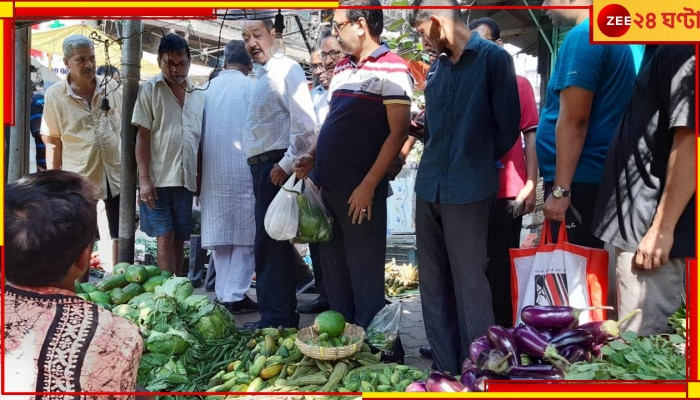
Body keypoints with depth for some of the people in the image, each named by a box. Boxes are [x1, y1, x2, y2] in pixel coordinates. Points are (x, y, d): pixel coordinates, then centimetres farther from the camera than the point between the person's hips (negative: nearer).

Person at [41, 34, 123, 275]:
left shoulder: (111, 87, -1)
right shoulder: (55, 95, -7)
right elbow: (53, 142, -4)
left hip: (115, 172, 2)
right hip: (79, 177, -2)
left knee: (121, 234, 11)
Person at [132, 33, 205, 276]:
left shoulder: (198, 96, 12)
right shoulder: (149, 90, 0)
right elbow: (142, 137, -4)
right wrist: (144, 178, -11)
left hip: (186, 180, 4)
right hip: (158, 180, -4)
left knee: (179, 239, 9)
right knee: (165, 239, -4)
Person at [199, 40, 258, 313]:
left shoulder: (209, 88, 10)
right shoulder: (250, 86, -3)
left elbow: (200, 134, 12)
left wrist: (199, 175, 19)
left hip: (213, 172, 4)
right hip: (243, 170, -4)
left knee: (219, 235, 9)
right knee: (245, 236, 2)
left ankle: (223, 294, 13)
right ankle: (235, 294, 0)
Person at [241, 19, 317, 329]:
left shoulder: (286, 70, -10)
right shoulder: (262, 76, 18)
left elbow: (306, 126, -20)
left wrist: (286, 165, -18)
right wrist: (261, 168, 14)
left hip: (276, 168, -10)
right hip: (262, 168, 10)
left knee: (269, 246, -6)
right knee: (274, 244, 14)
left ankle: (275, 320, 3)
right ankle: (284, 315, 25)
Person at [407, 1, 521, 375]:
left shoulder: (493, 58, -4)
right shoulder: (437, 66, 14)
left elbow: (507, 125, -5)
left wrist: (477, 163, 6)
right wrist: (438, 162, 6)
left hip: (467, 191, -6)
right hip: (429, 188, 7)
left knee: (470, 285, 0)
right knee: (434, 284, 11)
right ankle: (445, 367, 24)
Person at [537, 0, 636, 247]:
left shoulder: (583, 36, -12)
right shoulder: (610, 34, 18)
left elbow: (574, 119, -19)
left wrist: (560, 189, -19)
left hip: (577, 179, -9)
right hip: (595, 175, 9)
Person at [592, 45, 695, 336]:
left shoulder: (682, 50, -13)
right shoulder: (660, 50, 17)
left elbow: (689, 139, -20)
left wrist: (662, 229, -21)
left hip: (649, 227, -10)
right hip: (635, 219, 10)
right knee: (632, 340, 17)